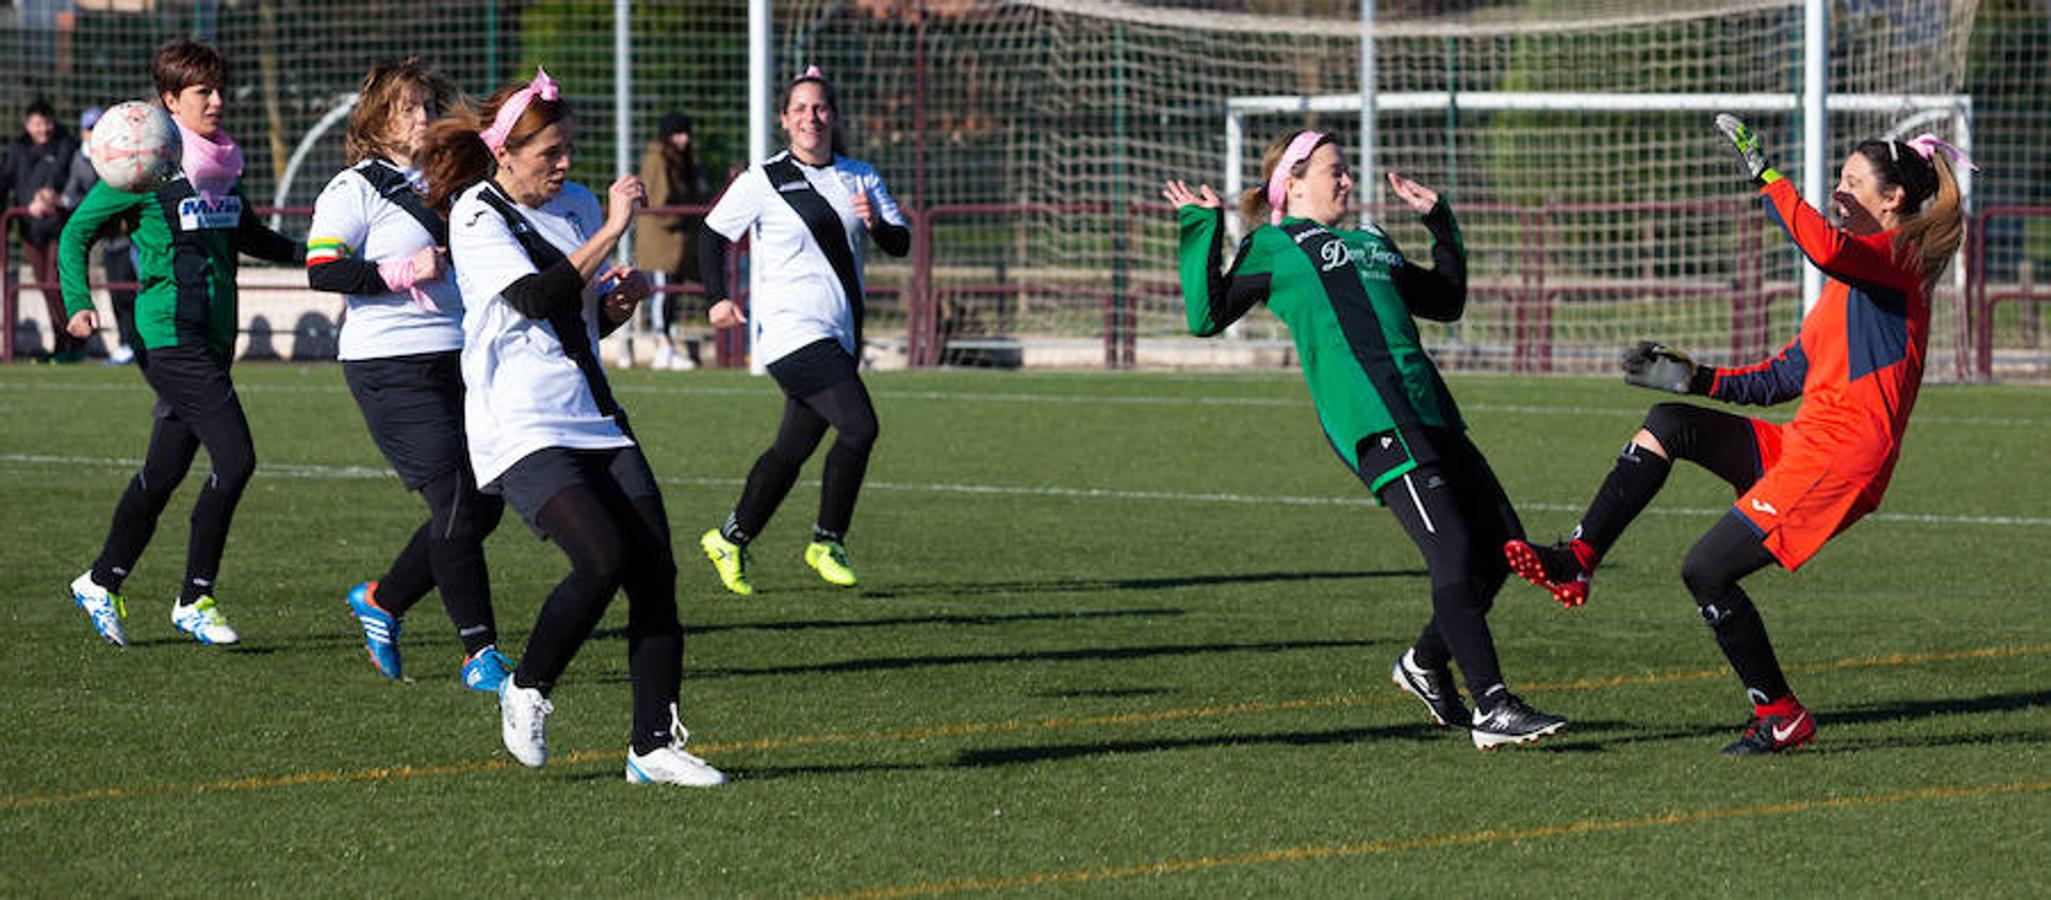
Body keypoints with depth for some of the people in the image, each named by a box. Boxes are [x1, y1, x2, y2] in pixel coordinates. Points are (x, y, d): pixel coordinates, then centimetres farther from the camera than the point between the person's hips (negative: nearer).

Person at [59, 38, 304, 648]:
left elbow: (245, 235, 28)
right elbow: (78, 230, -2)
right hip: (170, 336, -7)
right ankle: (195, 601, -4)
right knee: (235, 458, -15)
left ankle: (102, 582, 29)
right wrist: (77, 301, -12)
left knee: (165, 470, 13)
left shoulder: (225, 167, 11)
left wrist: (304, 253, 12)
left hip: (215, 338, 7)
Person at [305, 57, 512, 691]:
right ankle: (480, 656, -7)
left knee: (485, 506, 4)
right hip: (392, 369, -8)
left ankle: (382, 602, 25)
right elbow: (321, 269, -14)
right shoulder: (356, 189, -3)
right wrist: (403, 272, -18)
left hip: (458, 361, 8)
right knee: (456, 504, -12)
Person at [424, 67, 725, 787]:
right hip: (522, 430, -7)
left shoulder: (575, 205, 14)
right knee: (603, 557, -23)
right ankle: (526, 690, 1)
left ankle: (654, 745, 2)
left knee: (656, 570, -4)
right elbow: (538, 300, -22)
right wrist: (611, 232, -21)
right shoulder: (477, 217, -7)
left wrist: (622, 298, 4)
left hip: (596, 422, 7)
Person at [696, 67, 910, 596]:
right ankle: (826, 542, -6)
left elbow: (900, 245, 7)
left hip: (839, 335, 6)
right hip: (791, 329, -6)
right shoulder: (763, 181, -3)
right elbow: (712, 235, 5)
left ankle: (730, 541, 22)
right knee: (860, 427, -19)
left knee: (794, 448, 8)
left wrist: (877, 222, -14)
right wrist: (717, 298, -5)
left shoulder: (860, 178, 11)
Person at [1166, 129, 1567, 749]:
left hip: (1428, 413, 8)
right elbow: (1206, 317, -2)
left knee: (1503, 546, 6)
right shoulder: (1274, 247, 9)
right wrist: (1202, 231, -3)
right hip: (1371, 421, -8)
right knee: (1454, 550, -17)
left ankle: (1426, 664, 25)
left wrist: (1439, 221, 35)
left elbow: (1448, 302, 39)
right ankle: (1492, 709, -17)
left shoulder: (1370, 244, 30)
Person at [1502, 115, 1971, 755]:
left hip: (1838, 461, -10)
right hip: (1804, 447, 10)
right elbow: (1786, 376, 25)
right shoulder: (1856, 272, 23)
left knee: (1707, 572, -11)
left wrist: (1764, 176, -29)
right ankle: (1577, 563, -5)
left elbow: (1823, 247, -33)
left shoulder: (1894, 258, -8)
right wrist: (1697, 379, 17)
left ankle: (1780, 715, 1)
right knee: (1667, 424, 2)